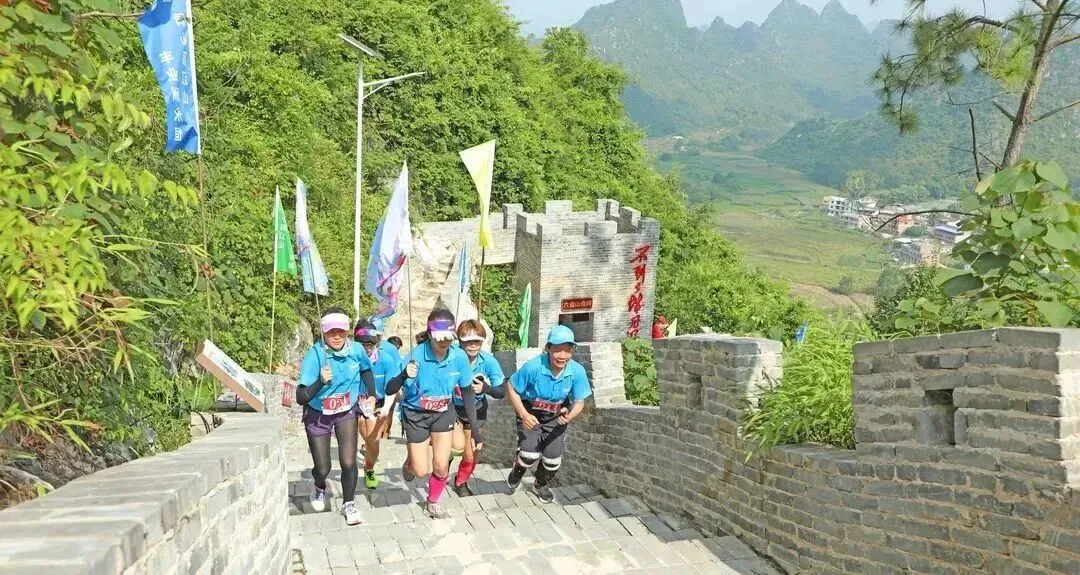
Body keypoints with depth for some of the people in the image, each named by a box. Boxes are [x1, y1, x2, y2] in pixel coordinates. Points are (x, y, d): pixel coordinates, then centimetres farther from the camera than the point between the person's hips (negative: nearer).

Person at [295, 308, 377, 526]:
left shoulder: (356, 350, -17)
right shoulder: (314, 355, -29)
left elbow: (366, 370, 9)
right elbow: (301, 398, -33)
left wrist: (371, 395, 0)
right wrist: (321, 381, -47)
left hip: (346, 413, 2)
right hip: (318, 416, -2)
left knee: (348, 462, -8)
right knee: (323, 468, 6)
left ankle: (348, 504, 17)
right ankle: (319, 487, 44)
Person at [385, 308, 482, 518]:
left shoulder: (459, 357, -21)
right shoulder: (416, 355, -30)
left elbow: (467, 392, -7)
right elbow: (390, 390, -31)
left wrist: (474, 427, -6)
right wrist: (404, 376, -52)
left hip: (443, 414, 2)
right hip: (415, 414, -2)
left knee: (441, 466, 1)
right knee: (421, 470, 3)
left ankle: (433, 503, 30)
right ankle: (409, 463, 42)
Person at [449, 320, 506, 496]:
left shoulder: (488, 361, -23)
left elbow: (501, 392, -18)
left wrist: (485, 388, -36)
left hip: (476, 411, 2)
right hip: (453, 409, -2)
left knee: (470, 456, 10)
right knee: (458, 446, -26)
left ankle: (460, 483, 42)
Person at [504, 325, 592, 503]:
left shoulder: (577, 371, -24)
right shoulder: (533, 367, -31)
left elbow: (579, 402, -12)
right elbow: (511, 389, -16)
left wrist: (569, 416, -33)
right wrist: (523, 415, -23)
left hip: (556, 417, 3)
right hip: (530, 414, -2)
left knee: (553, 457, -1)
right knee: (531, 454, -16)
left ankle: (542, 485, 35)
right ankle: (516, 475, 23)